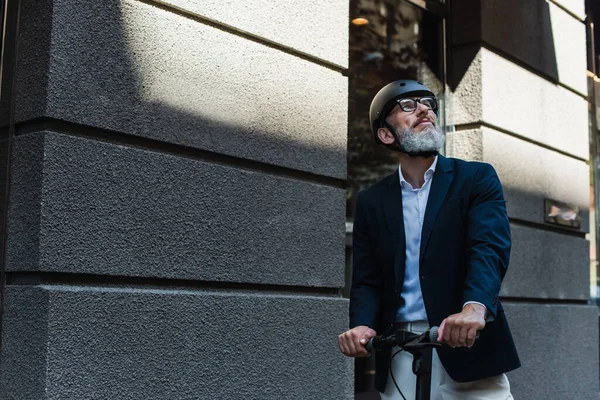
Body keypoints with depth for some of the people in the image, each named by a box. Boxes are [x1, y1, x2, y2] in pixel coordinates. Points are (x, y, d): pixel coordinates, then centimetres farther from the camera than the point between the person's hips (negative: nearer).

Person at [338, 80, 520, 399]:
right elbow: (366, 279, 8)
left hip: (467, 348, -2)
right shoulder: (371, 201, 12)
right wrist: (362, 325, -14)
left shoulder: (477, 178, 4)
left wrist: (474, 308, -31)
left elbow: (491, 247, -12)